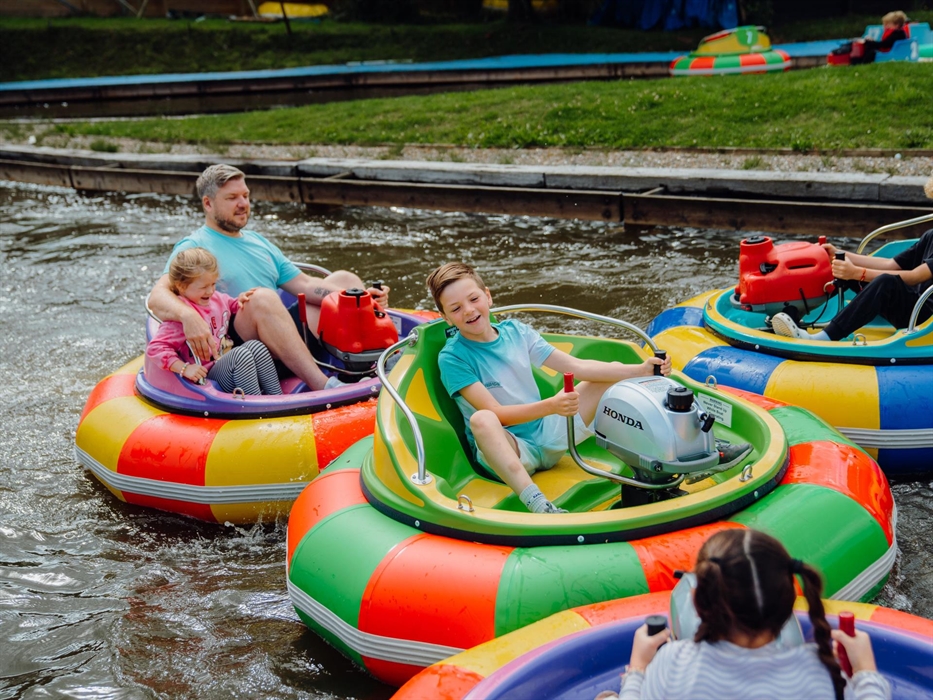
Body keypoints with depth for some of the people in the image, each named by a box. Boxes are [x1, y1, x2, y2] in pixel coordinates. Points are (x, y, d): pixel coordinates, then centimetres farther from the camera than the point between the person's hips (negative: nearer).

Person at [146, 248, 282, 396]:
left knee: (255, 346, -15)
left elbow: (231, 307, 34)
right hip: (208, 377, -8)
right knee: (241, 354, -28)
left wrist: (239, 302, 10)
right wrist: (185, 369, -29)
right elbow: (155, 347, -23)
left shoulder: (218, 298, 10)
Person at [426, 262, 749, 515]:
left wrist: (638, 370, -11)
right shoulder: (453, 357, -12)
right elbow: (495, 413, -22)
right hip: (505, 451, -6)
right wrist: (549, 406, -37)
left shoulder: (514, 331, 3)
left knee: (614, 375, 2)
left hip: (549, 438, 6)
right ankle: (536, 503, -58)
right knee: (481, 419, -40)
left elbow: (575, 366, 0)